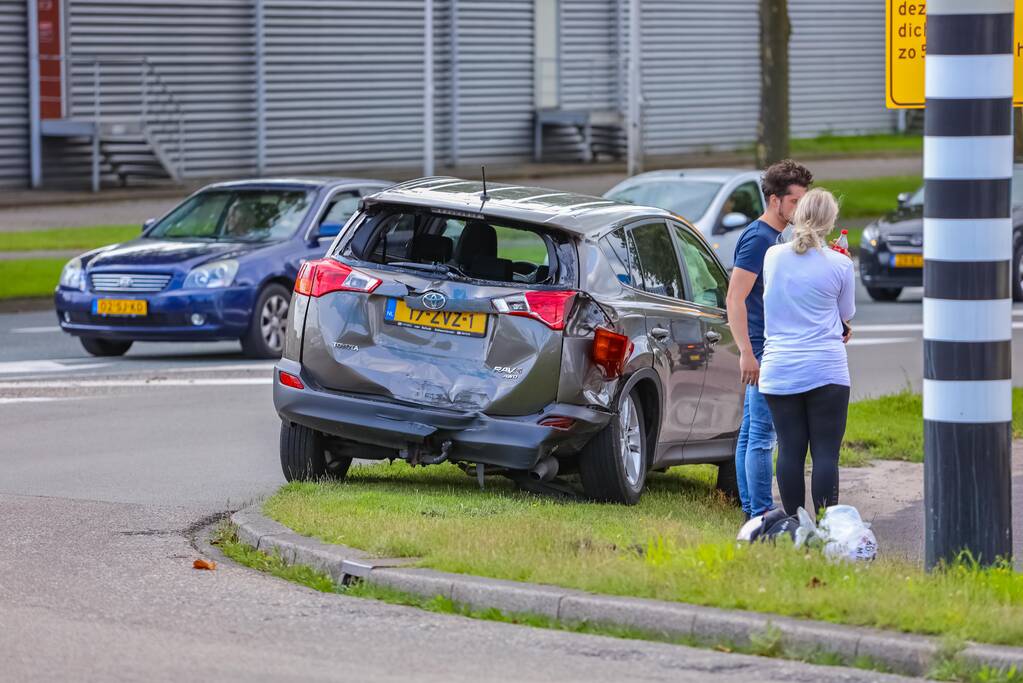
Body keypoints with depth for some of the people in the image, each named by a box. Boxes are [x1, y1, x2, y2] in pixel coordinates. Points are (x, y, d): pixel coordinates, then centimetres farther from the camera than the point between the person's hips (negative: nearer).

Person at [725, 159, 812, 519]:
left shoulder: (771, 236, 15)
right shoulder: (758, 238, -15)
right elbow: (734, 298, -21)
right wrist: (747, 352, -25)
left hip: (769, 351, 10)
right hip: (762, 350, -10)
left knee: (751, 433, 12)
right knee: (761, 436, -8)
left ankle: (752, 511, 16)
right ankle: (761, 514, -7)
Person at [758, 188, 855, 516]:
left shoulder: (773, 256, 4)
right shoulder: (839, 265, -6)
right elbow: (846, 313, 8)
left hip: (779, 371, 3)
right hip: (826, 369, -3)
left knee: (790, 451, 6)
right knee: (825, 453, -1)